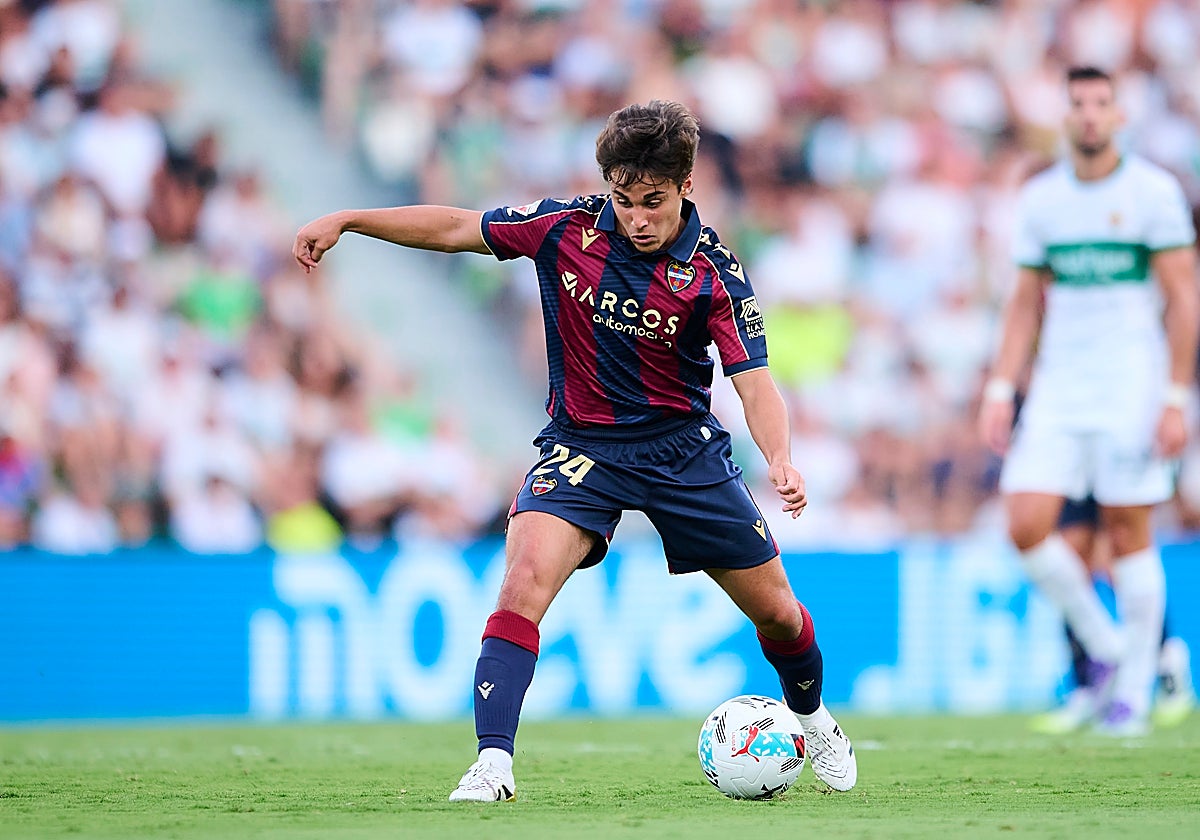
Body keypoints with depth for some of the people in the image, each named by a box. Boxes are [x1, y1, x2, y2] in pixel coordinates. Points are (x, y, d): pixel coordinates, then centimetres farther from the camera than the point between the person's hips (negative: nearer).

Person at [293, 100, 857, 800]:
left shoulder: (714, 272, -16)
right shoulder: (565, 227, -12)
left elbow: (755, 380, -20)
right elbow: (456, 228, -1)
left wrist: (781, 460, -38)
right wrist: (346, 220, -5)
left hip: (683, 446, 0)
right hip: (581, 445, 0)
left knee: (775, 609, 9)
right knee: (526, 578, -26)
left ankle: (813, 718, 41)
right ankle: (493, 765, -28)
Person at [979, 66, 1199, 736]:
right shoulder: (1041, 198, 10)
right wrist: (1002, 391, 7)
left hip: (1131, 384, -4)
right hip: (1058, 383, 4)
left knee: (1129, 533, -2)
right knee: (1027, 523, -9)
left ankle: (1135, 691, 8)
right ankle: (1104, 647, 11)